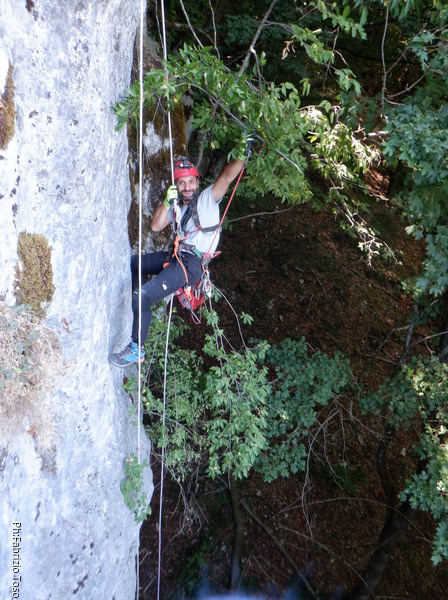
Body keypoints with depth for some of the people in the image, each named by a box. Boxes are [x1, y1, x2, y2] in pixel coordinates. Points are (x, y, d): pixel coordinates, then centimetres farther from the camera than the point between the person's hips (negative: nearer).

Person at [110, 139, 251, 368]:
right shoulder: (177, 206, 19)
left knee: (143, 295, -19)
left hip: (192, 263, -8)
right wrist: (167, 202, -1)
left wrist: (242, 156, -30)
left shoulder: (207, 199, -1)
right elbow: (155, 226, 11)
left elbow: (227, 177, -15)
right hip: (176, 256, 8)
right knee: (132, 263, 19)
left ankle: (137, 349, -5)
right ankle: (137, 309, 29)